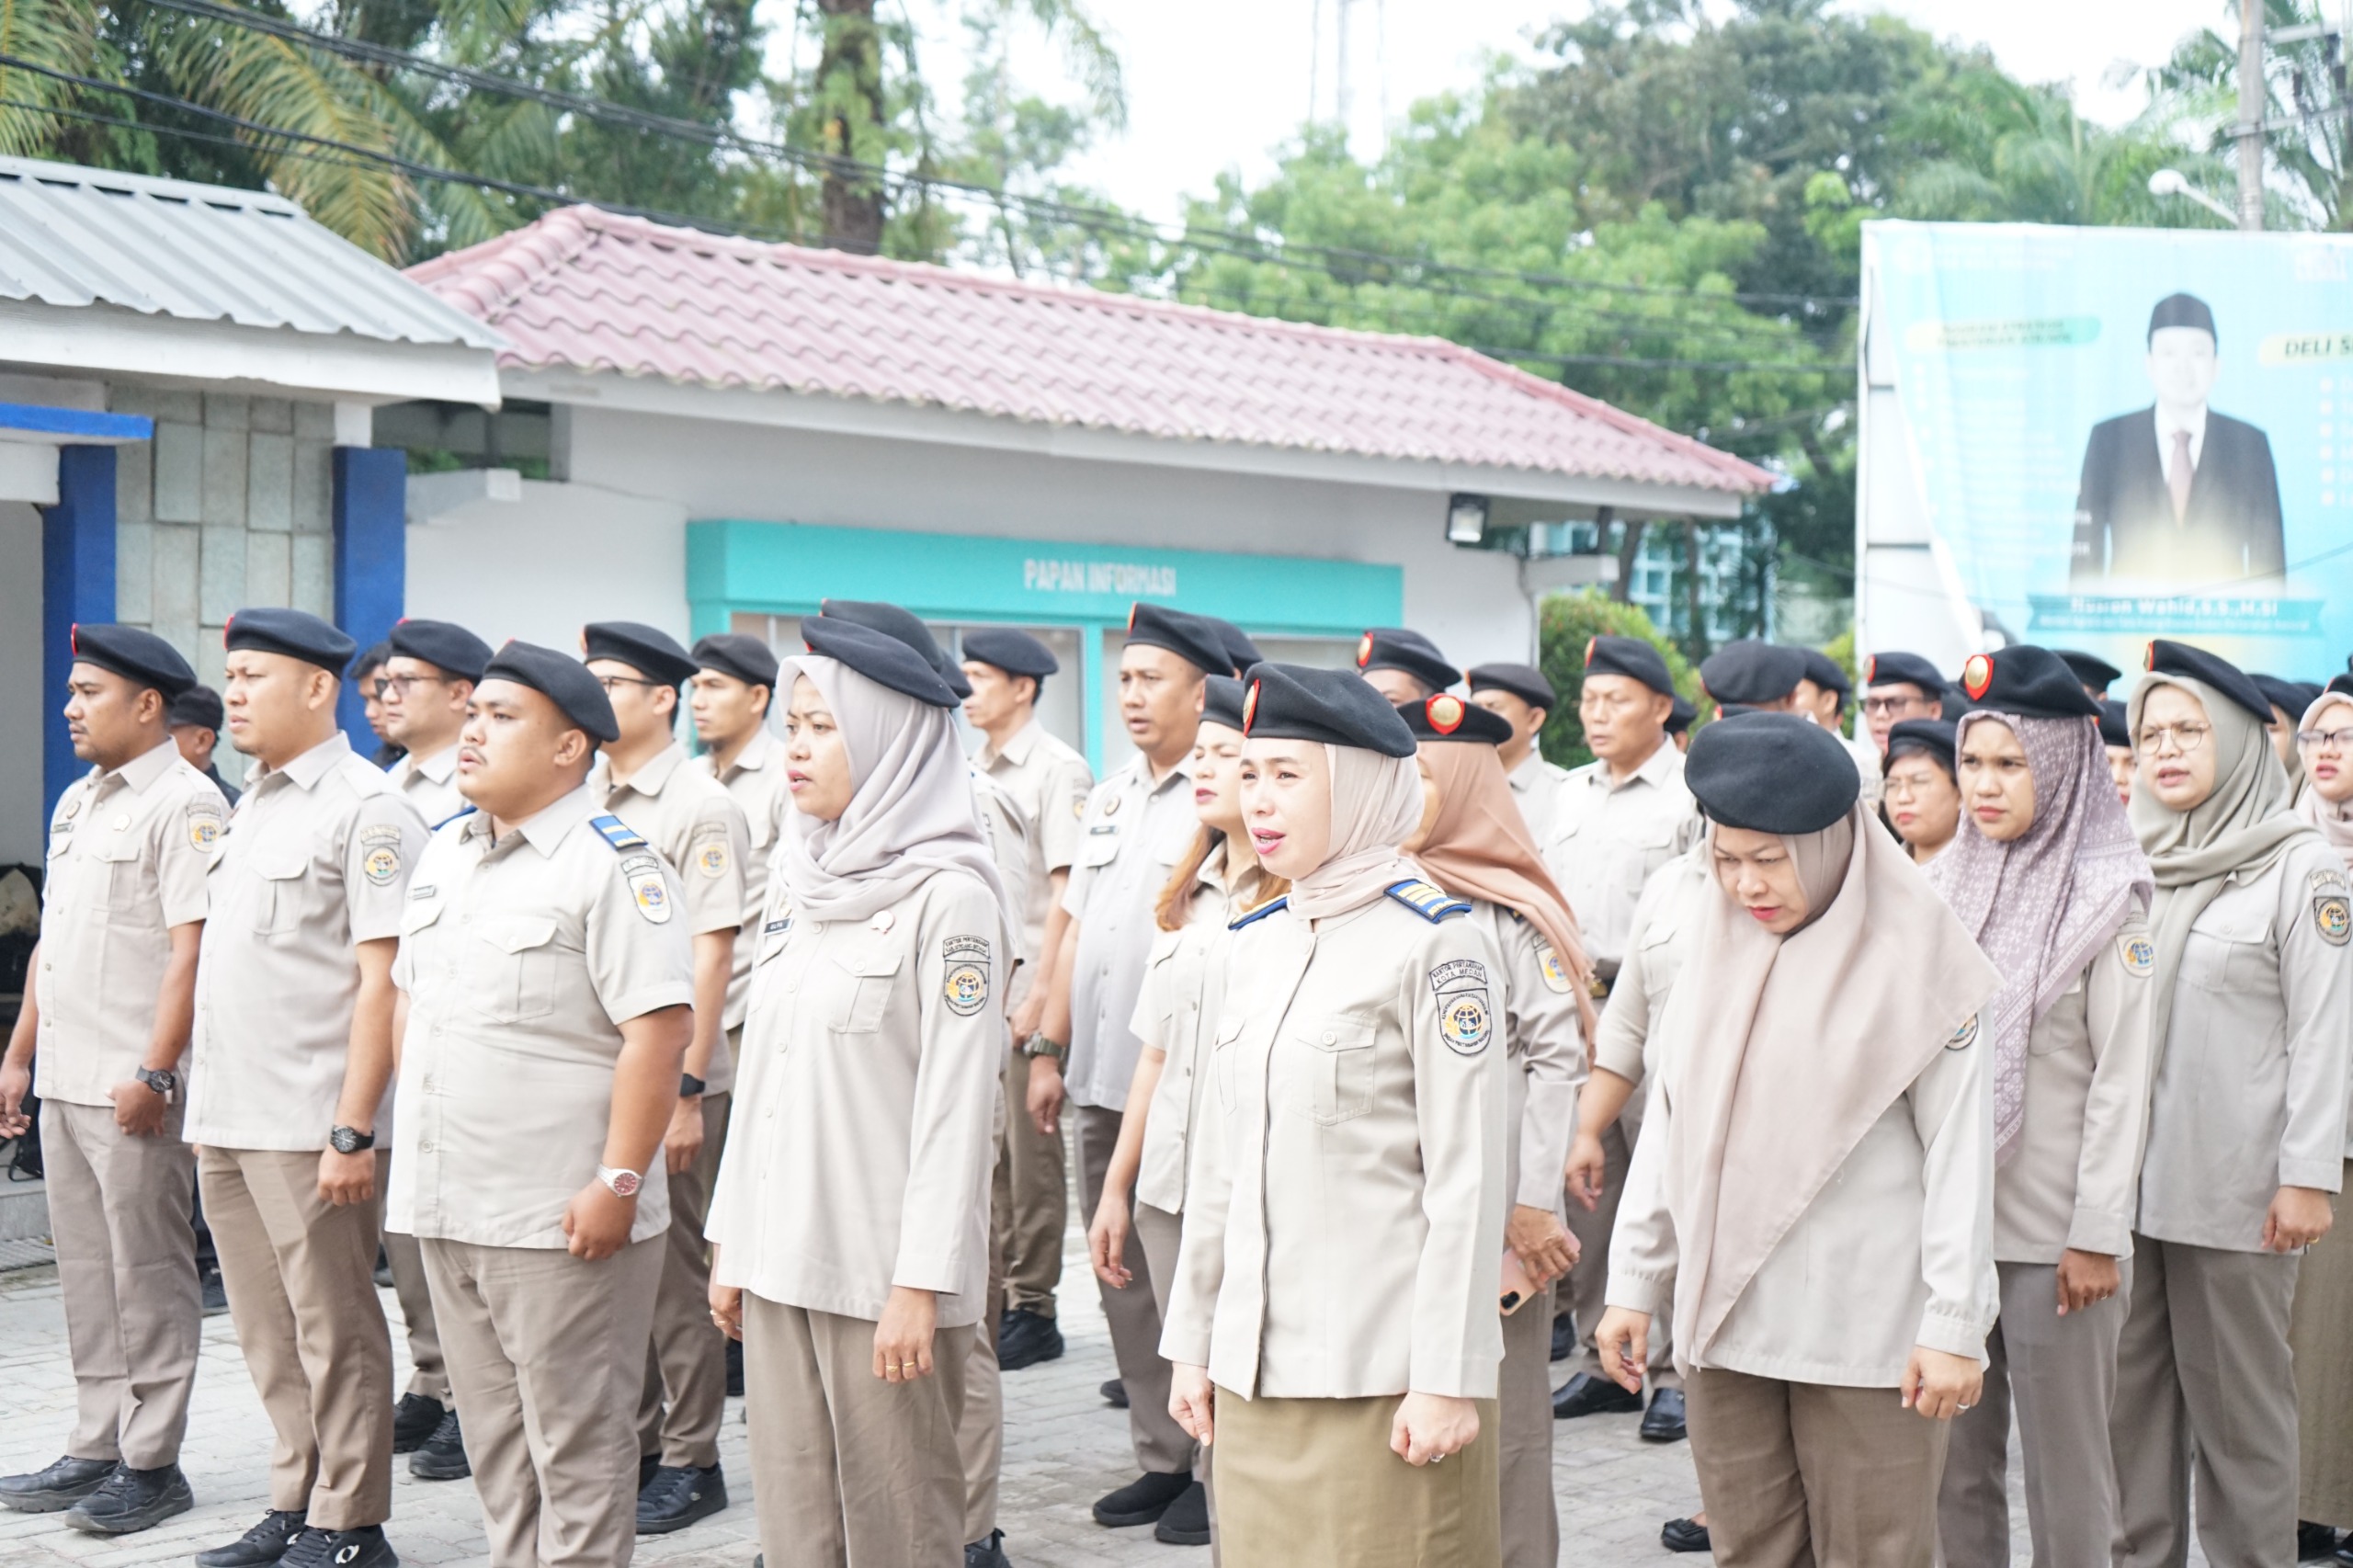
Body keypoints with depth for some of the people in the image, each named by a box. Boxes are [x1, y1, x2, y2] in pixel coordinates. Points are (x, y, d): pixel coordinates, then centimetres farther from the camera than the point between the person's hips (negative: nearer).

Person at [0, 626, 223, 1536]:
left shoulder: (183, 805, -11)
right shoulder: (76, 803, 17)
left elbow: (193, 948, -18)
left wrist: (153, 1074, -22)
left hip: (134, 1092, -9)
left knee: (147, 1278, -1)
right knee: (87, 1277, 13)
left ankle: (151, 1464, 6)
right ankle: (96, 1451, 21)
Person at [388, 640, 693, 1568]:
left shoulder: (611, 866, -13)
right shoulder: (443, 853, 12)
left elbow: (659, 1030, -18)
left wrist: (618, 1184, -21)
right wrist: (411, 1144, 15)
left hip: (560, 1216, -8)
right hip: (447, 1207, 8)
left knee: (576, 1444, 2)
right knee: (493, 1439, 17)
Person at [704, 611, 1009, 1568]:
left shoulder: (949, 894, -11)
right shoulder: (797, 876, 11)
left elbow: (954, 1101, -14)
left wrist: (920, 1281, -16)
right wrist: (731, 1236, 14)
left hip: (882, 1266, -7)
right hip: (780, 1254, 7)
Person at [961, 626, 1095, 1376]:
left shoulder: (1057, 768, -7)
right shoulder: (972, 769, 14)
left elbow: (1067, 888, -12)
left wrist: (1040, 993, -17)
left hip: (1026, 981, -7)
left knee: (1030, 1155, -1)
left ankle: (1033, 1309, 6)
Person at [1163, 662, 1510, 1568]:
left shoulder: (1434, 944, -9)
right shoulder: (1257, 948, 12)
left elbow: (1465, 1178, -11)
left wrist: (1448, 1376, -14)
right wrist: (1194, 1339, 15)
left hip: (1382, 1372, -6)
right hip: (1256, 1361, 7)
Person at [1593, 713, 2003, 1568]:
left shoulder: (1914, 956, -6)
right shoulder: (1714, 946, 9)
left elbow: (1961, 1153, -7)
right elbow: (1667, 1126, 13)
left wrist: (1954, 1325, -10)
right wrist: (1634, 1284, 11)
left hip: (1867, 1329, -4)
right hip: (1724, 1315, 5)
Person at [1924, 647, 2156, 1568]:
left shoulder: (2105, 895, -6)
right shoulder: (1944, 883, 8)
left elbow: (2123, 1076, -8)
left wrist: (2097, 1234, -11)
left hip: (2052, 1230, -5)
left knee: (2063, 1458, 3)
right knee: (1952, 1457, 9)